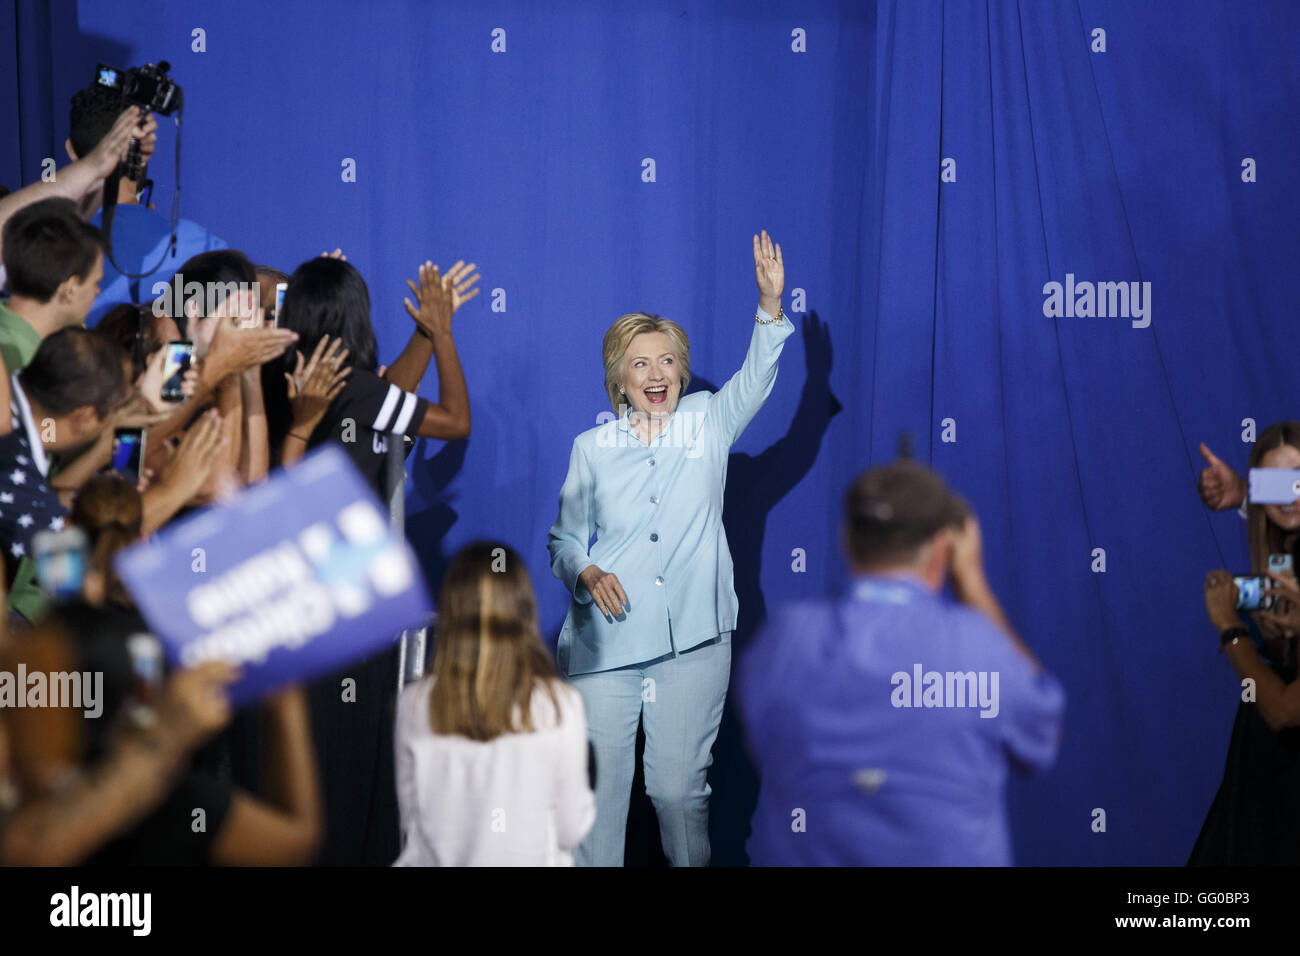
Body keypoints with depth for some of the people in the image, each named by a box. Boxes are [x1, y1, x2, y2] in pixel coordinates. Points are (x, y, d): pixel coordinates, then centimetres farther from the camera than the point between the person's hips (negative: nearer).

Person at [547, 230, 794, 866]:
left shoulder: (707, 422, 7)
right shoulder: (592, 447, 8)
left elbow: (755, 378, -9)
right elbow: (563, 540, 13)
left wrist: (770, 303, -23)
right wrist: (587, 573, -8)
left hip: (693, 640, 0)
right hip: (605, 640, 0)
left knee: (681, 785, 3)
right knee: (597, 787, -2)